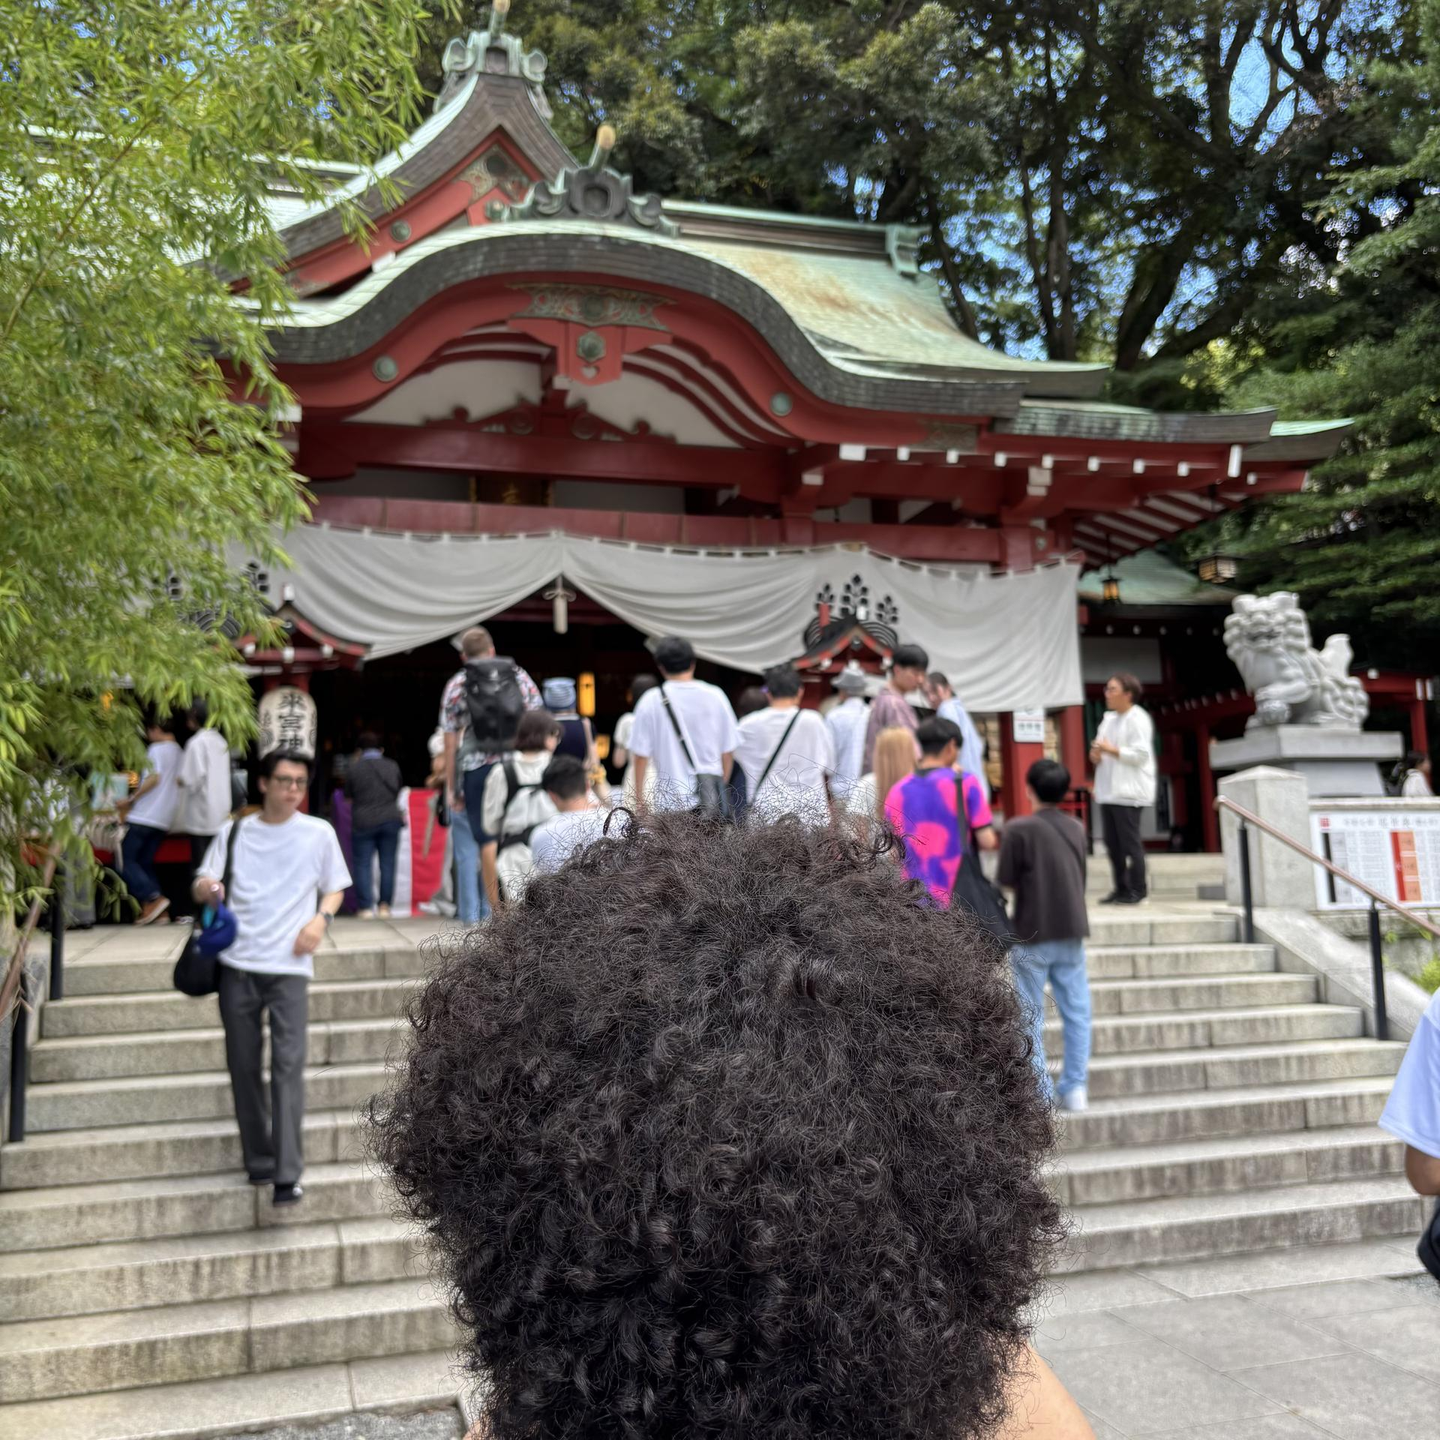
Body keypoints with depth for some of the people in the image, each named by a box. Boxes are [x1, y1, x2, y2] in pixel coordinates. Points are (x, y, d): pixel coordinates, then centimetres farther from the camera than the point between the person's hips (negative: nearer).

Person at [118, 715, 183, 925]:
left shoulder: (157, 749, -7)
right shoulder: (181, 753, 16)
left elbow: (154, 778, -18)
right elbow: (179, 782, 17)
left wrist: (131, 800, -11)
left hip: (145, 814, -8)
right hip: (164, 819, 8)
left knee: (125, 860, -4)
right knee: (145, 862, 11)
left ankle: (154, 898, -15)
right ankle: (150, 909, 3)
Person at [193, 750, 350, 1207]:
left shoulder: (319, 833, 7)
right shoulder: (234, 832, 10)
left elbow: (335, 888, 15)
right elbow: (205, 887, 9)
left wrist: (321, 918, -6)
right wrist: (205, 887, -16)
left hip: (289, 966, -2)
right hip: (237, 964, 2)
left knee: (288, 1065, -11)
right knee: (243, 1066, 6)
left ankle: (287, 1174, -10)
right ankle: (258, 1160, 21)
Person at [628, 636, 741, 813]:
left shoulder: (651, 702, -5)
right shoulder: (715, 696, 1)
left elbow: (641, 755, -3)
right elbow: (728, 751, 7)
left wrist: (641, 799, 8)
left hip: (671, 800, -2)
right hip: (712, 797, 2)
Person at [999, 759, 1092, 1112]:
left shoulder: (1018, 829, -12)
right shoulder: (1076, 828, 6)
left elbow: (1007, 882, -11)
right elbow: (1080, 879, 12)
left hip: (1032, 934, -5)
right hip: (1071, 931, 5)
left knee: (1031, 1016, 5)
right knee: (1076, 1010, 11)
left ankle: (1041, 1093, 7)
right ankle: (1075, 1087, 13)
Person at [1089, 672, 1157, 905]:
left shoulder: (1138, 719, -7)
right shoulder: (1108, 718, 18)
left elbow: (1141, 754, -15)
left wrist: (1111, 750, -17)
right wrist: (1096, 755, 2)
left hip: (1128, 792, -8)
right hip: (1108, 790, 8)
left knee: (1130, 843, -6)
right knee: (1112, 844, 8)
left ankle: (1136, 891, 0)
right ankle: (1121, 889, 15)